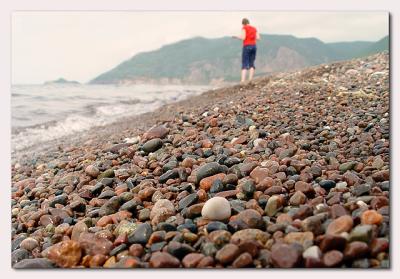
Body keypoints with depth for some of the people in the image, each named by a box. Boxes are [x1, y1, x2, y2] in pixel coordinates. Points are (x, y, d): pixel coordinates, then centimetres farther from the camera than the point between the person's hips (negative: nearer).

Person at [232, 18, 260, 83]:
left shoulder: (244, 28, -1)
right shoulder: (254, 28, 16)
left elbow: (243, 38, -12)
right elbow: (258, 38, 9)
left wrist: (236, 37, 7)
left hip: (247, 47, -5)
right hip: (254, 46, 5)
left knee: (244, 65, -7)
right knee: (251, 64, 11)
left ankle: (243, 81, -19)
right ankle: (250, 80, 1)